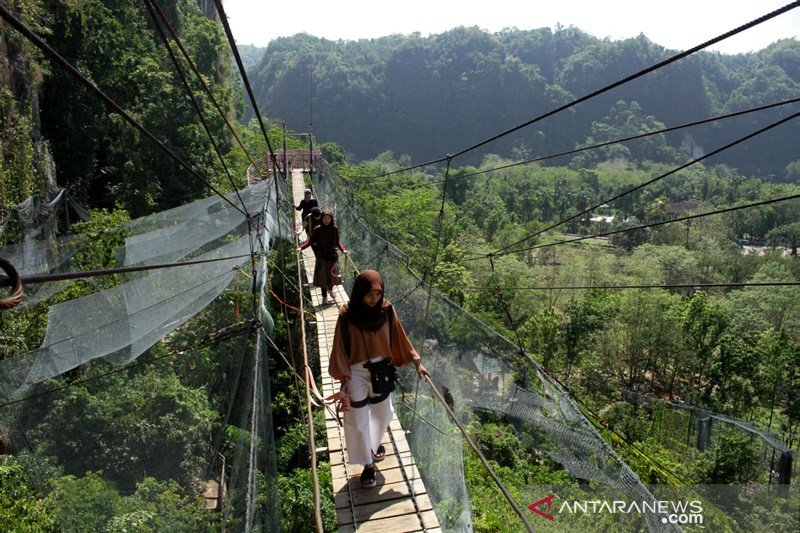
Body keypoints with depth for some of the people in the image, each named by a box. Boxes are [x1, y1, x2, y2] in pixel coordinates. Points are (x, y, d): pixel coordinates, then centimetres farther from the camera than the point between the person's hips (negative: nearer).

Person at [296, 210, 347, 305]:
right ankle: (324, 297, 13)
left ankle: (330, 288, 41)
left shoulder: (335, 228, -3)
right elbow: (310, 241, -6)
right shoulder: (317, 229, -8)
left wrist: (343, 250, -9)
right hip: (322, 256, -2)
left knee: (332, 275, 10)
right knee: (323, 276, 2)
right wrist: (301, 248, -19)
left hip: (333, 254, 2)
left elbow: (337, 242, 5)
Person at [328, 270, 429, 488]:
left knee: (383, 413, 19)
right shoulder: (347, 315, -19)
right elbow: (341, 348, -12)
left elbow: (399, 337, 0)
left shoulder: (386, 310, -10)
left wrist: (417, 362, 1)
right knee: (359, 419, 3)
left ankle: (374, 443, 49)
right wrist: (343, 379, -12)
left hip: (381, 370, 4)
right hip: (356, 372, -3)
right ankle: (368, 464, 22)